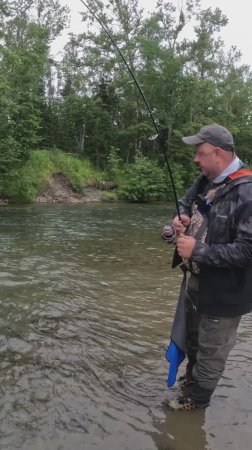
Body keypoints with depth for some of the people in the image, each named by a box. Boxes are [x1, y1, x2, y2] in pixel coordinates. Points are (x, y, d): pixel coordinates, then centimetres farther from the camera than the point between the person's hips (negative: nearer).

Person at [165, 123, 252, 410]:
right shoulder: (206, 180, -1)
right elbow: (185, 202, 18)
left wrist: (198, 250, -28)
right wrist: (181, 217, -6)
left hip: (224, 290, -8)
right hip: (197, 279, 9)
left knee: (211, 349, 14)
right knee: (192, 335, 29)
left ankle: (198, 398, 37)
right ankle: (191, 376, 54)